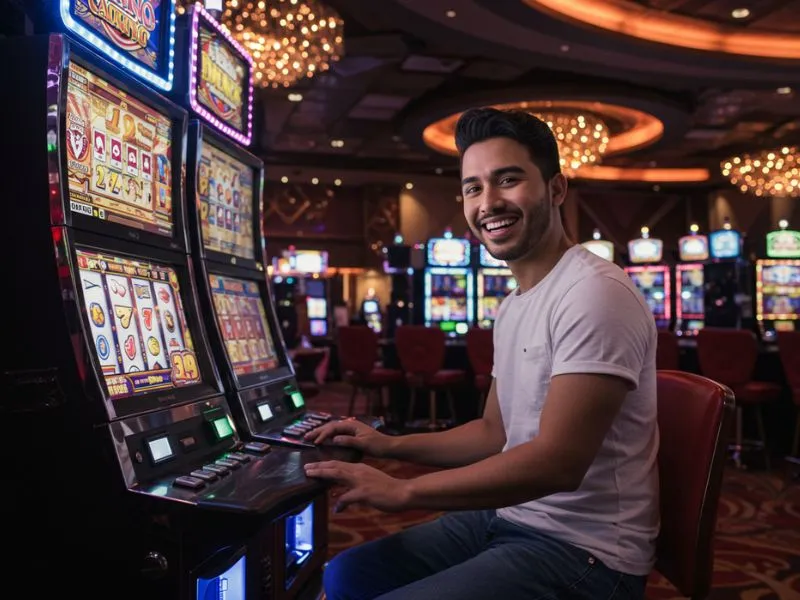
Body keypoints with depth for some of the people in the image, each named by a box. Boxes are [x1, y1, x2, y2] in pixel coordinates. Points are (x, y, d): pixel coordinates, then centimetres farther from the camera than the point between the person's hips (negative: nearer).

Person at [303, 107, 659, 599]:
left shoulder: (595, 294, -20)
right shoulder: (514, 307, 11)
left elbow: (557, 462, -26)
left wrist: (402, 492, -21)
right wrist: (390, 445, 8)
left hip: (583, 552, -9)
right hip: (509, 518, 9)